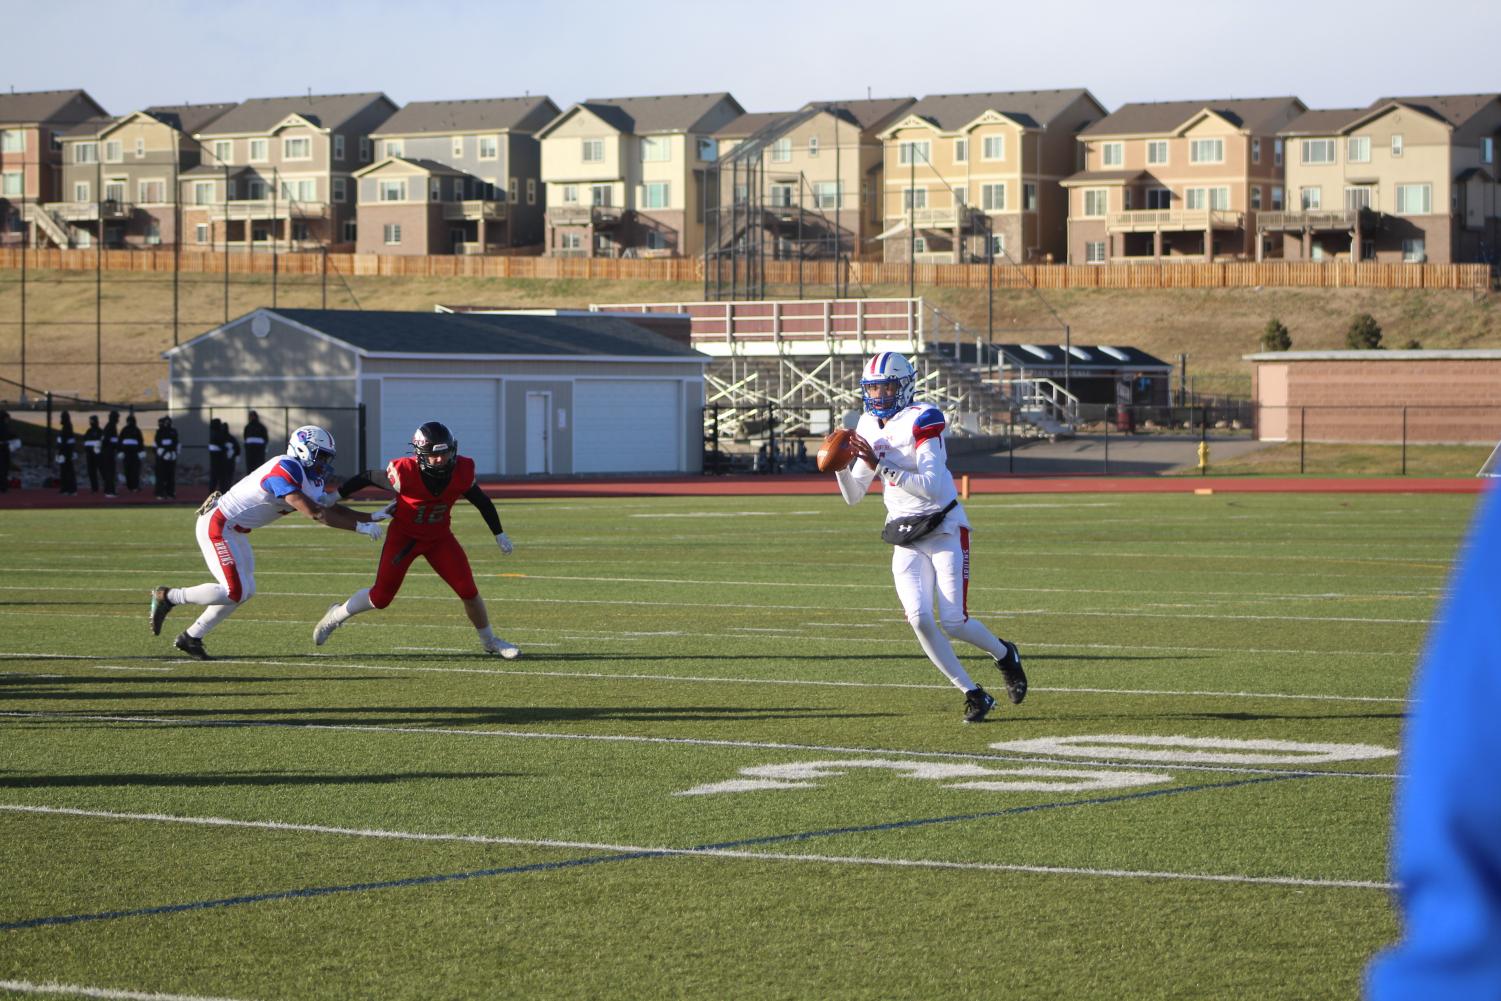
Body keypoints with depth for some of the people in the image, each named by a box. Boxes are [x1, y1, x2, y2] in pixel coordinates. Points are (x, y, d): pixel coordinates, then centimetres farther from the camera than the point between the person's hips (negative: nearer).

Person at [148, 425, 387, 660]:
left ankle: (191, 637, 19)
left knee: (245, 591, 11)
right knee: (235, 592, -14)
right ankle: (168, 597, 0)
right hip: (217, 525, -10)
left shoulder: (309, 478, 7)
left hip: (234, 532, 10)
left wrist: (373, 517, 3)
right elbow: (315, 513, -28)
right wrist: (360, 527, -25)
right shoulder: (285, 471, -24)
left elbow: (331, 509, 13)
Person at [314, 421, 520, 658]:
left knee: (469, 591, -5)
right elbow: (368, 478, -12)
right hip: (404, 536, -3)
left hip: (439, 537, 3)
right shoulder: (405, 473, -29)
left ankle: (489, 641, 17)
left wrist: (499, 534, 6)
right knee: (380, 597, -1)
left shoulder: (461, 471, -19)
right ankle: (335, 616, 25)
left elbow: (482, 502, -2)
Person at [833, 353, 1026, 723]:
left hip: (945, 530, -5)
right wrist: (841, 466, -8)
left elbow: (933, 487, -25)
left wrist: (879, 465, -27)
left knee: (953, 622, -9)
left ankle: (1004, 655, 25)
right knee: (919, 618, -14)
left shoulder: (921, 422, -14)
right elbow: (853, 496, 12)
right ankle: (973, 695, -2)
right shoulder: (869, 427, 7)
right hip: (906, 540, 5)